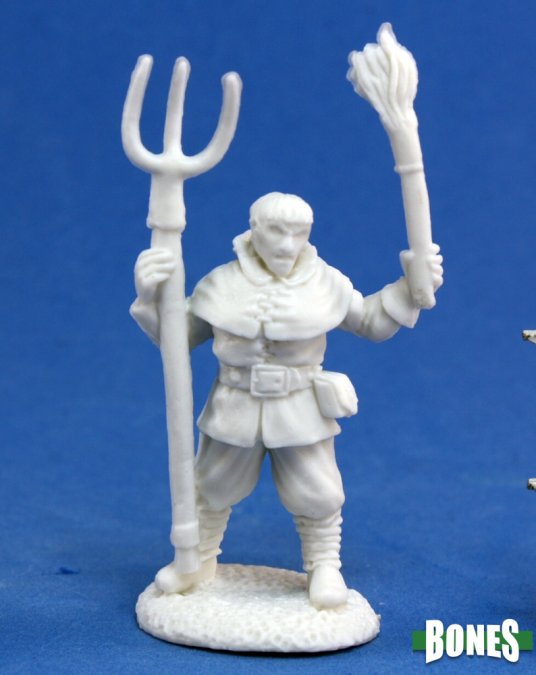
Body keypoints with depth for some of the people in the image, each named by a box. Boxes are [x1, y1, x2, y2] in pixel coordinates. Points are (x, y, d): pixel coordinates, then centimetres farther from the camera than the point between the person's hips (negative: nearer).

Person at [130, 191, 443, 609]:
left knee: (316, 496, 5)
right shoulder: (221, 284, -9)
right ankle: (199, 562, 39)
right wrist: (149, 298, -18)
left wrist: (409, 287, -6)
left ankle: (324, 568, 30)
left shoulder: (326, 284, -6)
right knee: (211, 489, 16)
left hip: (301, 413, -1)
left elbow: (373, 323, 8)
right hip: (235, 411, 1)